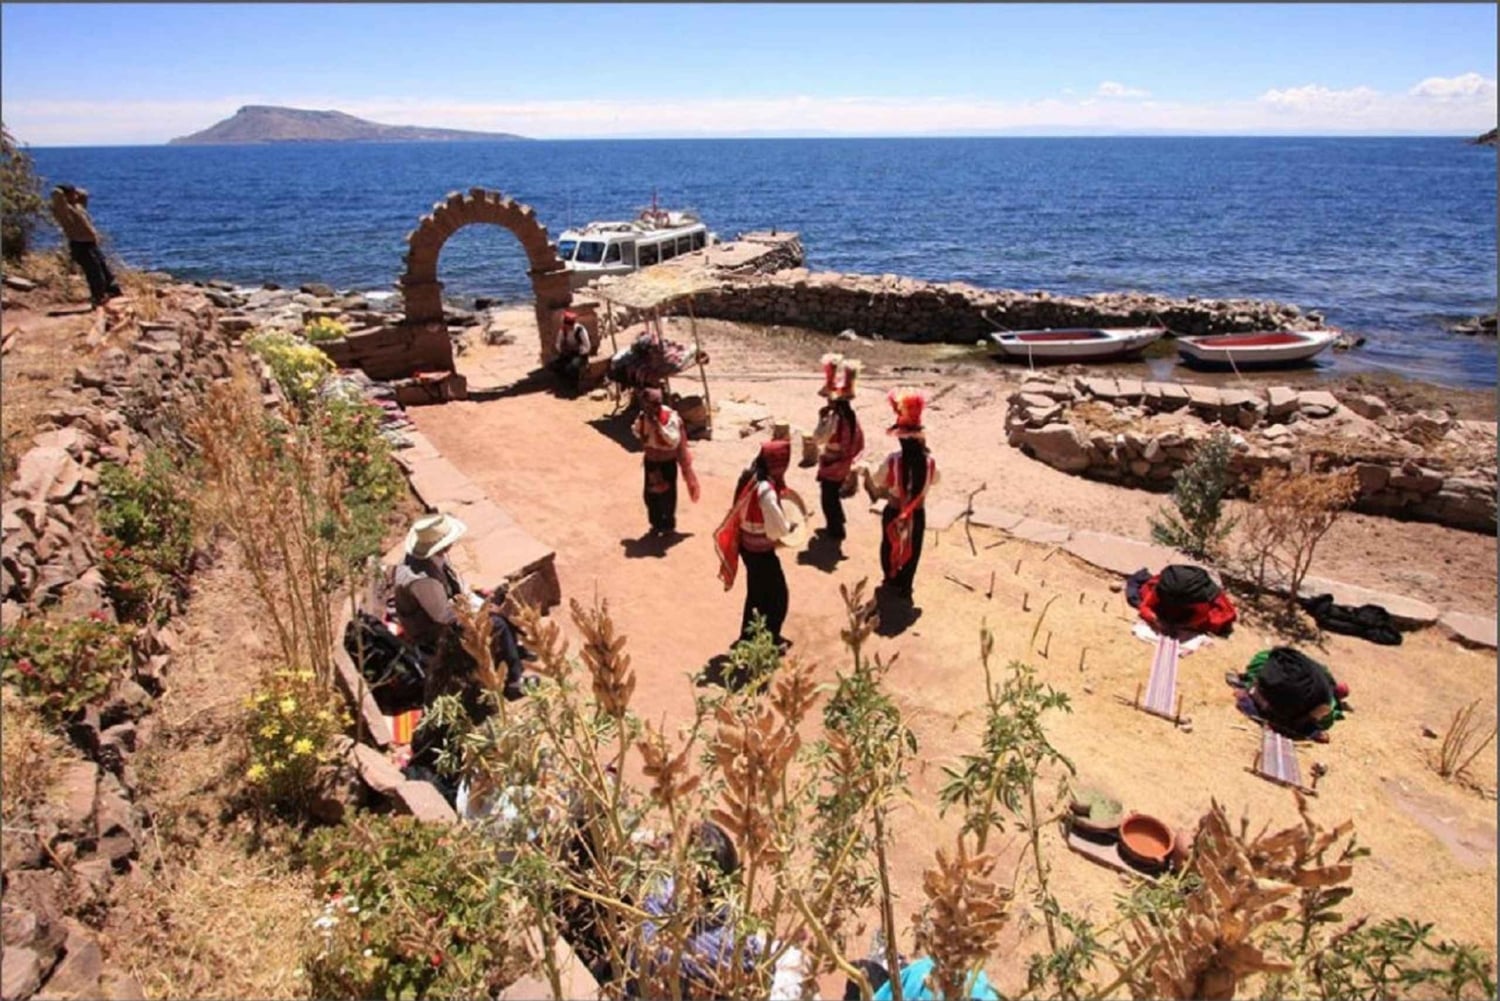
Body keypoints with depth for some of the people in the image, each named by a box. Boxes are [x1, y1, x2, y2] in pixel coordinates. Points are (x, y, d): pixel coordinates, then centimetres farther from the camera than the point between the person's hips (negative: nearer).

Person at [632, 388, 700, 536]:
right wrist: (640, 421, -13)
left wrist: (658, 425, -38)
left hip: (667, 462, -5)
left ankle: (668, 525, 24)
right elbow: (637, 433, 7)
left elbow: (674, 440, -34)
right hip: (650, 460, 5)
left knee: (667, 494, 5)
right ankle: (656, 523, 30)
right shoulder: (644, 416, -7)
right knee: (651, 493, 11)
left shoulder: (670, 417, -24)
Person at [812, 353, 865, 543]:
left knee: (829, 500, 7)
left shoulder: (834, 417, -26)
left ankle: (835, 531, 16)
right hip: (843, 466, 9)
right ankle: (835, 526, 36)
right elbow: (859, 440, 8)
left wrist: (822, 418, -16)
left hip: (831, 466, -9)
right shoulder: (851, 414, 1)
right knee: (834, 496, 24)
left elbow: (818, 438, -24)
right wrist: (849, 457, 17)